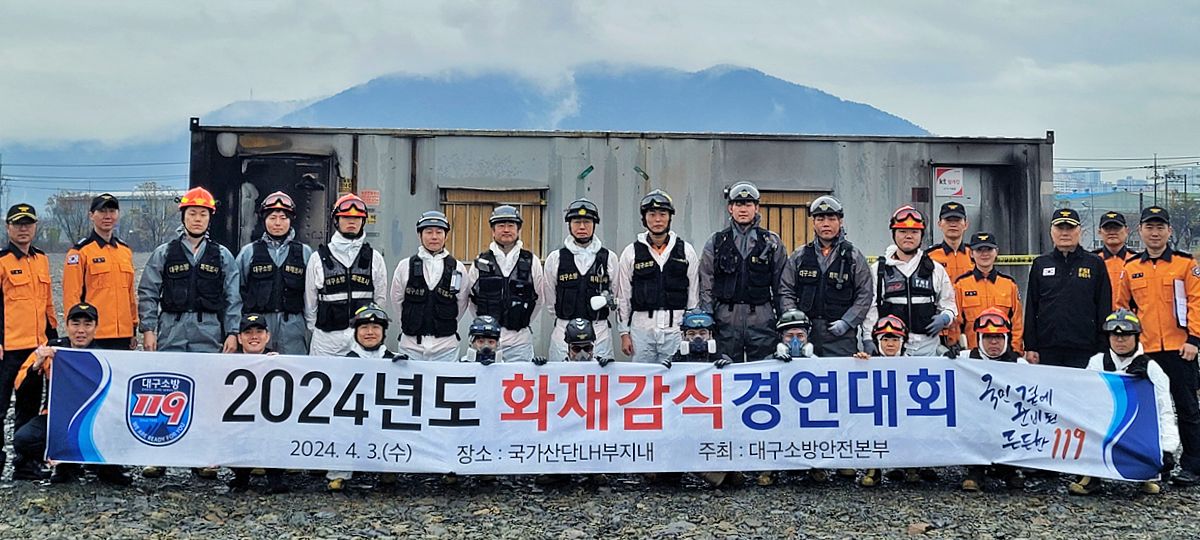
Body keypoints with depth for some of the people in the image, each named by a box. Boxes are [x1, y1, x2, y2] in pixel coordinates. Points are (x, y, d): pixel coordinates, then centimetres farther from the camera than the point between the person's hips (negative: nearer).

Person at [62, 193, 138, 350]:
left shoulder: (126, 251, 15)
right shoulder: (80, 252, -4)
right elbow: (71, 295, -7)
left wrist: (134, 329, 15)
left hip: (123, 336, 6)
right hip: (93, 337, -5)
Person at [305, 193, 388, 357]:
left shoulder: (374, 258, 8)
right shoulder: (318, 258, 6)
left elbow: (380, 299, 11)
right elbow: (310, 299, 11)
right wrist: (313, 328, 10)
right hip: (327, 336, 0)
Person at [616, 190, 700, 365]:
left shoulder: (686, 251, 7)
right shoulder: (631, 252, 5)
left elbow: (694, 294, 9)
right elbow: (622, 296, 7)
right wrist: (624, 333, 4)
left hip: (676, 328, 0)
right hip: (642, 328, 0)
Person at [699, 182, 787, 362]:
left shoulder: (772, 242, 10)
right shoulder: (716, 242, 9)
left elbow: (781, 285, 10)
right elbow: (706, 285, 6)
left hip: (762, 319, 0)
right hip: (726, 319, 0)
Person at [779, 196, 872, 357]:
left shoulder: (853, 257, 6)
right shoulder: (799, 256, 11)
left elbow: (865, 294, 3)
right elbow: (785, 292, 11)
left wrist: (846, 322, -7)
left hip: (841, 334, -1)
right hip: (804, 334, 2)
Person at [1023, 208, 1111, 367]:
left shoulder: (1095, 264, 6)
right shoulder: (1040, 264, 11)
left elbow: (1104, 310, 5)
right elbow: (1031, 309, 10)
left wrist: (1103, 350, 0)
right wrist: (1030, 347, 3)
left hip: (1084, 351, -1)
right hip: (1047, 352, 2)